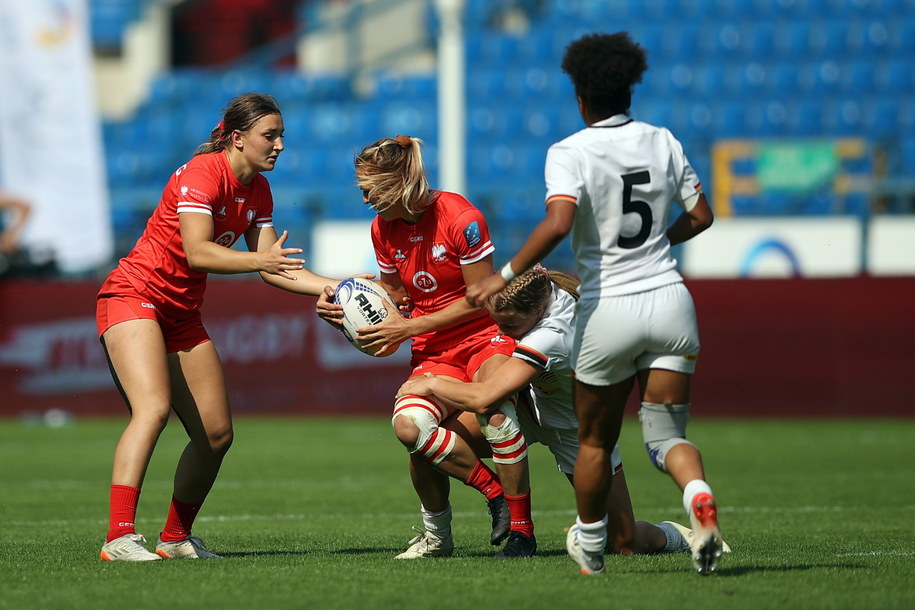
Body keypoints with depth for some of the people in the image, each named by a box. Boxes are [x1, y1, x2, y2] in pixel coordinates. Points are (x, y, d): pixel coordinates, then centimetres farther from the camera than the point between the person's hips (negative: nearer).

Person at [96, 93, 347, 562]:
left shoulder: (257, 191, 7)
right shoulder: (203, 172, -18)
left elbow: (273, 269, 7)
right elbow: (196, 252, -29)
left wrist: (335, 288, -3)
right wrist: (261, 260, -39)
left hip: (181, 313, 9)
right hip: (134, 296, -9)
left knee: (217, 433, 4)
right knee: (153, 408, -28)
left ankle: (176, 537, 18)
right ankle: (119, 537, -36)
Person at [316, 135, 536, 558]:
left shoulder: (459, 218, -16)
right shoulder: (384, 228, 3)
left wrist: (408, 328, -14)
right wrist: (342, 309, -2)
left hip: (487, 336, -5)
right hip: (434, 351, 5)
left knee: (491, 404, -36)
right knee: (409, 424, -27)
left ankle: (521, 528, -25)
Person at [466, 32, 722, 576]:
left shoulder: (570, 153, -10)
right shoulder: (663, 142, 5)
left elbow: (558, 224, -25)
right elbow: (701, 215, 12)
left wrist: (505, 276, -17)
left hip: (608, 311, -3)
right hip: (669, 302, 3)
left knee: (596, 442, 16)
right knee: (667, 434, 6)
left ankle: (590, 546, 32)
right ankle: (700, 499, -25)